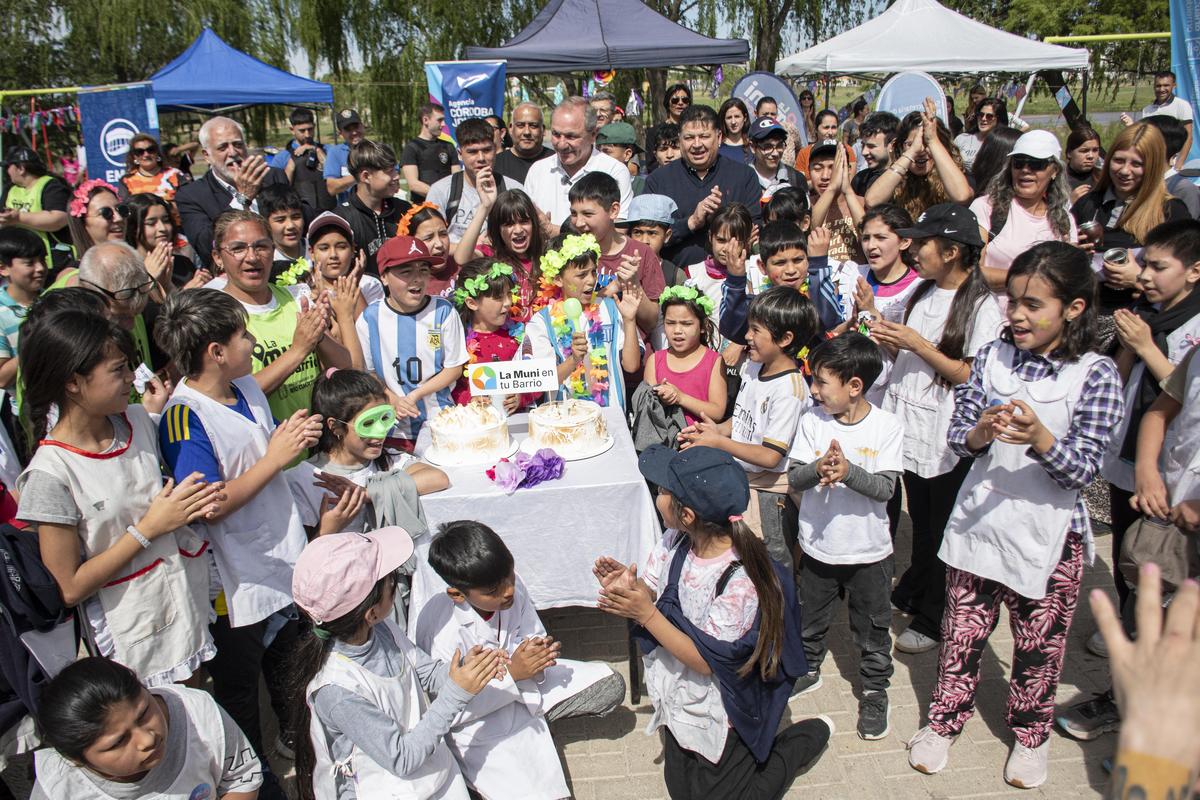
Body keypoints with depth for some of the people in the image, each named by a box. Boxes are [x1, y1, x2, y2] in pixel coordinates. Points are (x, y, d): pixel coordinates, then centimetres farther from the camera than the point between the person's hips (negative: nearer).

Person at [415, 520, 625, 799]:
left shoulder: (511, 586, -18)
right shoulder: (442, 632, -32)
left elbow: (534, 634, -1)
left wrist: (537, 652, -25)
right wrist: (512, 675, -31)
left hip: (523, 684, 7)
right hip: (477, 722, -6)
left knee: (611, 685, 0)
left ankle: (532, 714, 8)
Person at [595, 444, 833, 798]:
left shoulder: (740, 580, -34)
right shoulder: (676, 541, -14)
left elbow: (708, 661, -27)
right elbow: (651, 594, -3)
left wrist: (647, 614, -33)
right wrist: (626, 583, -25)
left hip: (722, 716, -7)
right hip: (678, 700, 7)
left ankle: (806, 737, 25)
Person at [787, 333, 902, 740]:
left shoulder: (886, 426, -15)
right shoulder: (812, 420, -9)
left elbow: (885, 488, -18)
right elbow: (793, 477, -11)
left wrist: (848, 470, -34)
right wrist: (818, 468, -31)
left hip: (868, 549, -2)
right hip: (817, 545, 2)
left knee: (872, 625, 14)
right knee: (810, 617, 21)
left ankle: (875, 690, 34)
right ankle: (808, 669, 44)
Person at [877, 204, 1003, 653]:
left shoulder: (982, 307, -15)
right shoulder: (921, 292, 7)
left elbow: (974, 377, -19)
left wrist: (918, 344, -21)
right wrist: (887, 339, -7)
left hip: (949, 439, -6)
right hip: (911, 428, 6)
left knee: (939, 531, 9)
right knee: (920, 521, 22)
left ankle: (933, 621, 25)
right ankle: (911, 595, 40)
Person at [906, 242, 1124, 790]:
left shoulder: (1096, 374, -10)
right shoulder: (992, 357, -2)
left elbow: (1083, 470, -14)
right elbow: (956, 436, -2)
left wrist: (1041, 439, -32)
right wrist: (980, 433, -24)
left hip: (1049, 535, -2)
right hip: (977, 523, 2)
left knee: (1039, 647, 15)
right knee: (962, 634, 14)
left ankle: (1030, 735, 40)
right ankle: (944, 721, 35)